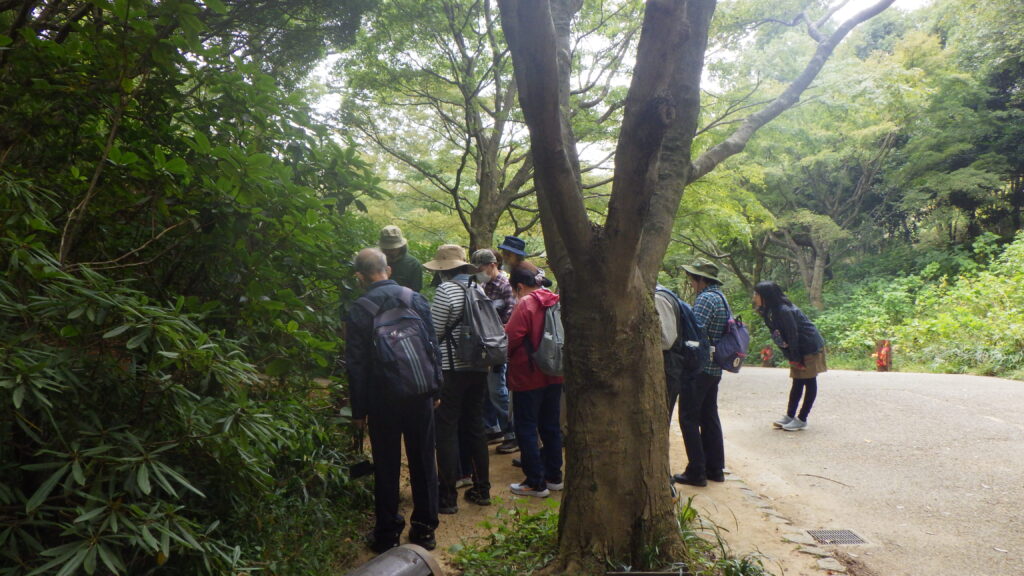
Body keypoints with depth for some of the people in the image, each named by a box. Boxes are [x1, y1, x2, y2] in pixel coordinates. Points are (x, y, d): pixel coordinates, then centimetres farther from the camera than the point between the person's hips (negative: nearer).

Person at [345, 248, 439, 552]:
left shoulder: (359, 311, -10)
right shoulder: (416, 299, -3)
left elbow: (356, 364, -7)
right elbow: (433, 347, 2)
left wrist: (358, 410, 0)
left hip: (382, 399, -2)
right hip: (419, 395, 2)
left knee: (386, 466, 10)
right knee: (423, 461, 13)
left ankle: (387, 533, 20)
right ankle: (424, 528, 24)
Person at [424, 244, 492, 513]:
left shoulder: (446, 290, -14)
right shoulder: (479, 289, 6)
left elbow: (433, 332, -13)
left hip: (451, 370, -7)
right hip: (479, 368, 7)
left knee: (446, 432, 2)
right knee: (475, 427, 16)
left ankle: (447, 498, 7)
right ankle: (482, 490, 24)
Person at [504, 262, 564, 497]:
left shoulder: (525, 304, -17)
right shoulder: (556, 302, 5)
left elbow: (510, 338, -18)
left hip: (528, 376, -7)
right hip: (554, 375, 7)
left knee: (526, 429, 3)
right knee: (551, 426, 16)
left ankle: (536, 483, 6)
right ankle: (554, 476, 26)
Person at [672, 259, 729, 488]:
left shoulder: (705, 299, -16)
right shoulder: (721, 298, 15)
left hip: (699, 368, -10)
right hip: (714, 368, 10)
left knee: (689, 419, -2)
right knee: (709, 417, 15)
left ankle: (696, 471, 1)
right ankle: (715, 468, 21)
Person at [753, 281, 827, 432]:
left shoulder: (784, 311, -26)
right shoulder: (769, 312, 2)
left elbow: (793, 336, -23)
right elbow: (779, 337, 5)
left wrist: (796, 359, -18)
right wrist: (790, 358, -2)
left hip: (810, 348, -9)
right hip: (798, 350, 9)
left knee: (809, 382, 0)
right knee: (797, 382, 12)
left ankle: (801, 419, 3)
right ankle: (789, 416, 17)